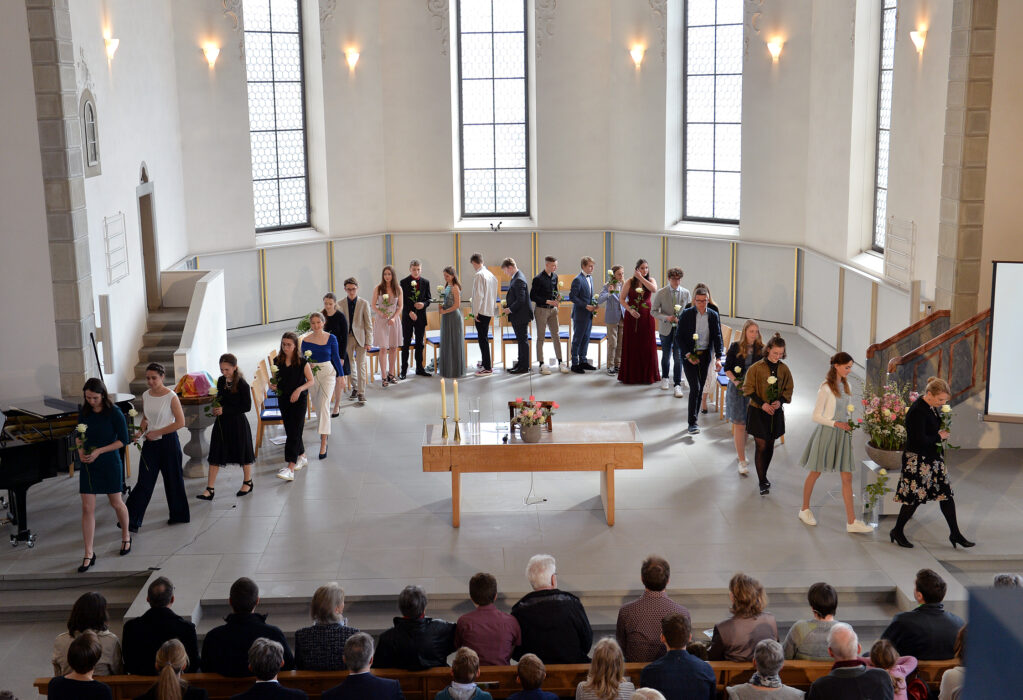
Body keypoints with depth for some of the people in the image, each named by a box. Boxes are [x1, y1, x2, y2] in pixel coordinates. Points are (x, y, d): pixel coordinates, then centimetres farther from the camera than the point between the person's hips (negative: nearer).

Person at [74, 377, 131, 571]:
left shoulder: (114, 413, -13)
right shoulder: (84, 413, 0)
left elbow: (123, 440, -11)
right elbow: (80, 436, 13)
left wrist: (99, 451, -18)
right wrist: (81, 451, -7)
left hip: (110, 464, -3)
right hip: (88, 466, 3)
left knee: (116, 503, 12)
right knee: (87, 508, 0)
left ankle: (126, 536, 39)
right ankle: (89, 554, 4)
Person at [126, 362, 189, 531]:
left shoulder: (171, 397, -13)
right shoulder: (145, 396, 4)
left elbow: (180, 422, -14)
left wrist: (157, 432, -15)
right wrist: (140, 432, -3)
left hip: (168, 442, -4)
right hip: (150, 443, 4)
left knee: (173, 479, 8)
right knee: (144, 481, 0)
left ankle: (179, 515, 24)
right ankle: (132, 520, 0)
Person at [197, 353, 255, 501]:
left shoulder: (242, 384, -16)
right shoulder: (221, 381, 3)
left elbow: (247, 406, -18)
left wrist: (224, 410, -20)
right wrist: (215, 408, -3)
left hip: (238, 423, -6)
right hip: (222, 422, 6)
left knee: (242, 452, 11)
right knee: (215, 455, 3)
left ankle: (247, 483, 32)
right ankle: (209, 490, 6)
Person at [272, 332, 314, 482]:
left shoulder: (302, 362, -10)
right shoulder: (277, 361, 2)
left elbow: (311, 381, -4)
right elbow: (275, 378, 14)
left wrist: (299, 389, -19)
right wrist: (273, 385, -8)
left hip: (299, 400, -5)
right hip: (283, 400, 5)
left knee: (294, 432, -10)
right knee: (290, 430, 14)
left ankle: (290, 468, -16)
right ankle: (302, 457, 35)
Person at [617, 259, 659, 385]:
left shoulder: (651, 280, 4)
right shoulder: (629, 282, 1)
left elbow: (654, 289, -19)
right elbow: (621, 299, 0)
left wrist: (641, 277, -15)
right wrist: (630, 310, -14)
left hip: (647, 316, 1)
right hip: (632, 316, -1)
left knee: (646, 345, 2)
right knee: (631, 345, 2)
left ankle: (647, 375, 12)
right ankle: (630, 375, 9)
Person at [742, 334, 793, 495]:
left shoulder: (784, 369, -1)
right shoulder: (757, 367, -12)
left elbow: (788, 390, 7)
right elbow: (748, 389, -7)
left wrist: (780, 401, -12)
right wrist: (762, 403, -18)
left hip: (775, 413, 4)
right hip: (757, 412, -4)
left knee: (770, 446, 12)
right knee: (761, 446, -6)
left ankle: (763, 476, 30)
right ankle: (762, 482, 1)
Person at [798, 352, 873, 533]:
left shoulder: (845, 385, 8)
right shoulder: (826, 387, -14)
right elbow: (816, 416, -13)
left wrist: (849, 423, -2)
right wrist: (835, 423, -23)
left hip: (842, 434, 6)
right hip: (826, 434, -6)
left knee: (847, 478, 2)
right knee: (815, 473, 10)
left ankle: (851, 521, 3)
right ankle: (805, 509, 28)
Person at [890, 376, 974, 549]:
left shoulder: (932, 407, 5)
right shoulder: (917, 411, -23)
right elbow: (920, 440, -27)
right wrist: (939, 436, -12)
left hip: (934, 458, 9)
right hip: (918, 461, -9)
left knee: (946, 494, 10)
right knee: (914, 497, 1)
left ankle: (955, 533, 19)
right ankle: (897, 531, 19)